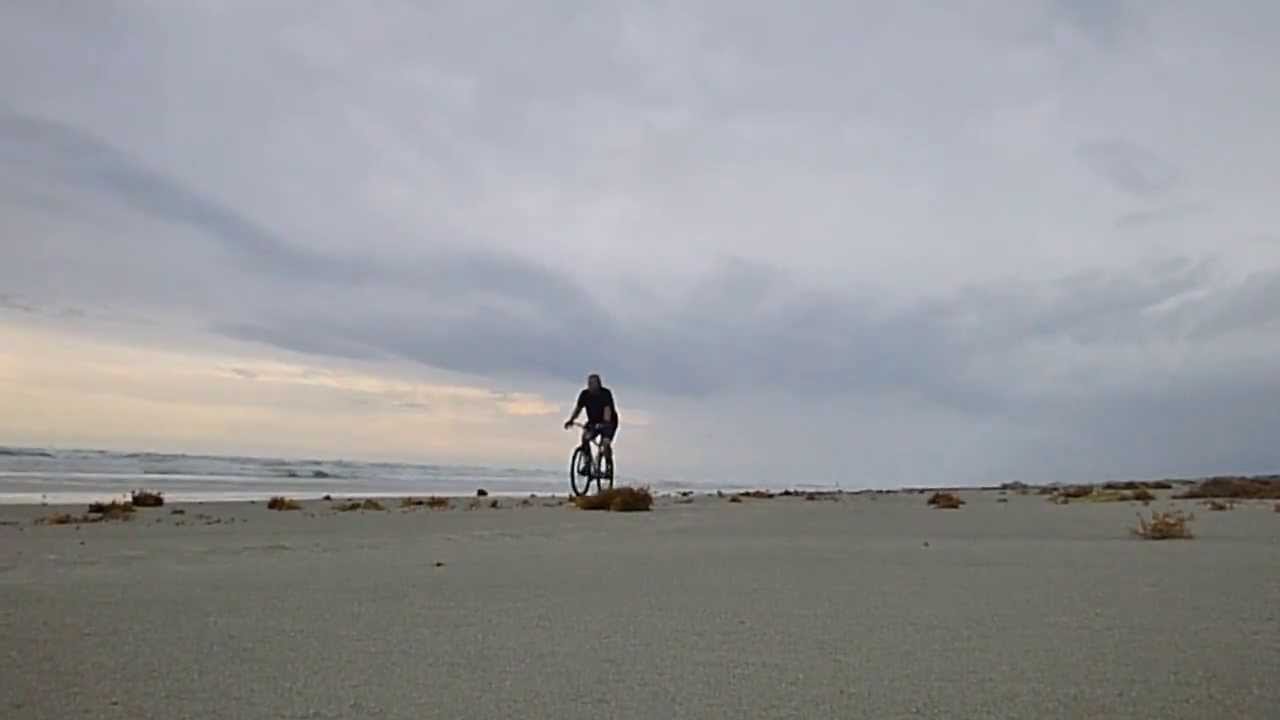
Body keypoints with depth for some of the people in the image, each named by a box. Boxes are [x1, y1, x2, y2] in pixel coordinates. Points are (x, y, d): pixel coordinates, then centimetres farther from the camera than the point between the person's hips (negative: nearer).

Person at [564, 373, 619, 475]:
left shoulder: (605, 393, -20)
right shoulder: (585, 394, -6)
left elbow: (607, 409, -32)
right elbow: (578, 408, -6)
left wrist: (606, 422, -48)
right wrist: (571, 420, -22)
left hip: (609, 422, -4)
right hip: (593, 422, 4)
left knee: (605, 443, -23)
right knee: (585, 437, -24)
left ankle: (609, 467, -3)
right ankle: (587, 463, -14)